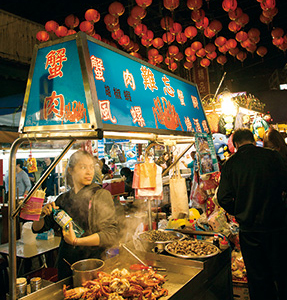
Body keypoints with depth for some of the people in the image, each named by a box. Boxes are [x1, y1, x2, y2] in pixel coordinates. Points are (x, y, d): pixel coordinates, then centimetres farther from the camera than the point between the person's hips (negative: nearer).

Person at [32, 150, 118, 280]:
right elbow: (37, 228, 10)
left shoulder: (102, 195, -9)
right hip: (66, 263, 4)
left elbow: (110, 235, -17)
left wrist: (76, 241, -23)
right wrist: (42, 214, -10)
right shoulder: (63, 198, 4)